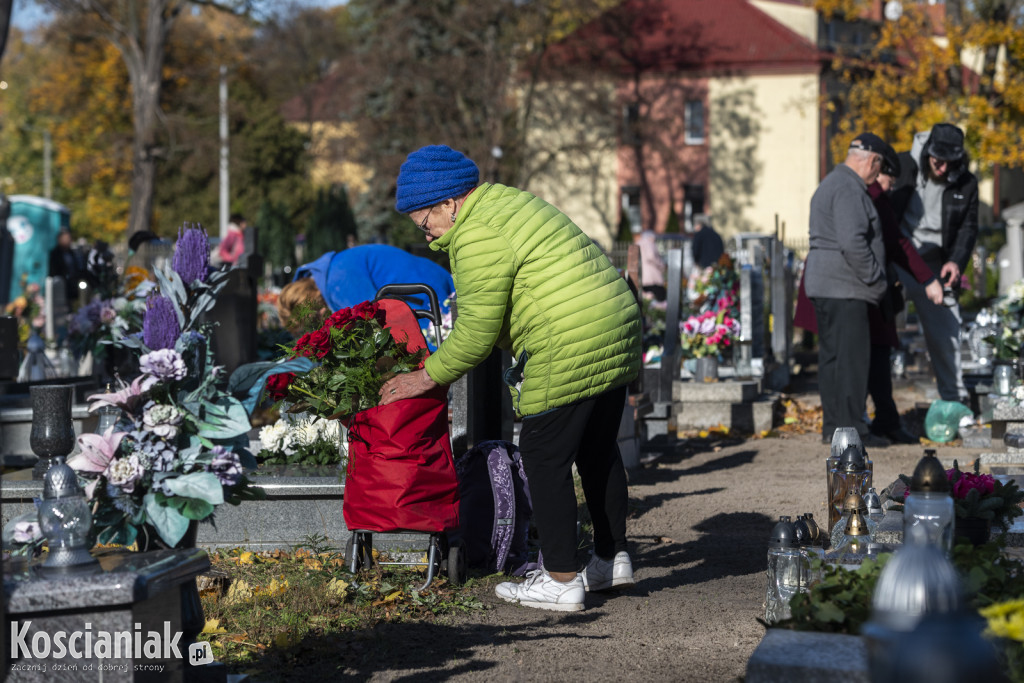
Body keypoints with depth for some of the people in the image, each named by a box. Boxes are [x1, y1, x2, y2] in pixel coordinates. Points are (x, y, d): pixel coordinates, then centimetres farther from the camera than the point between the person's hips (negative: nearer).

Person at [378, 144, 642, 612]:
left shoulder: (478, 238, -14)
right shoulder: (511, 202, 18)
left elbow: (476, 335, -12)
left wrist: (428, 377, 1)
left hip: (569, 353, -10)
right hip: (619, 330, 10)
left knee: (545, 459, 0)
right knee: (598, 450, 21)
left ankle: (561, 582, 5)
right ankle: (612, 559, 32)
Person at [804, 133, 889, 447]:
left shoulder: (830, 183, 21)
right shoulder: (849, 189, -14)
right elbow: (853, 243, -24)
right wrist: (876, 279, -13)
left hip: (822, 285, 11)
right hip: (844, 287, -11)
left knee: (832, 356, 12)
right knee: (852, 356, -9)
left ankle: (832, 426, 15)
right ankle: (850, 429, -9)